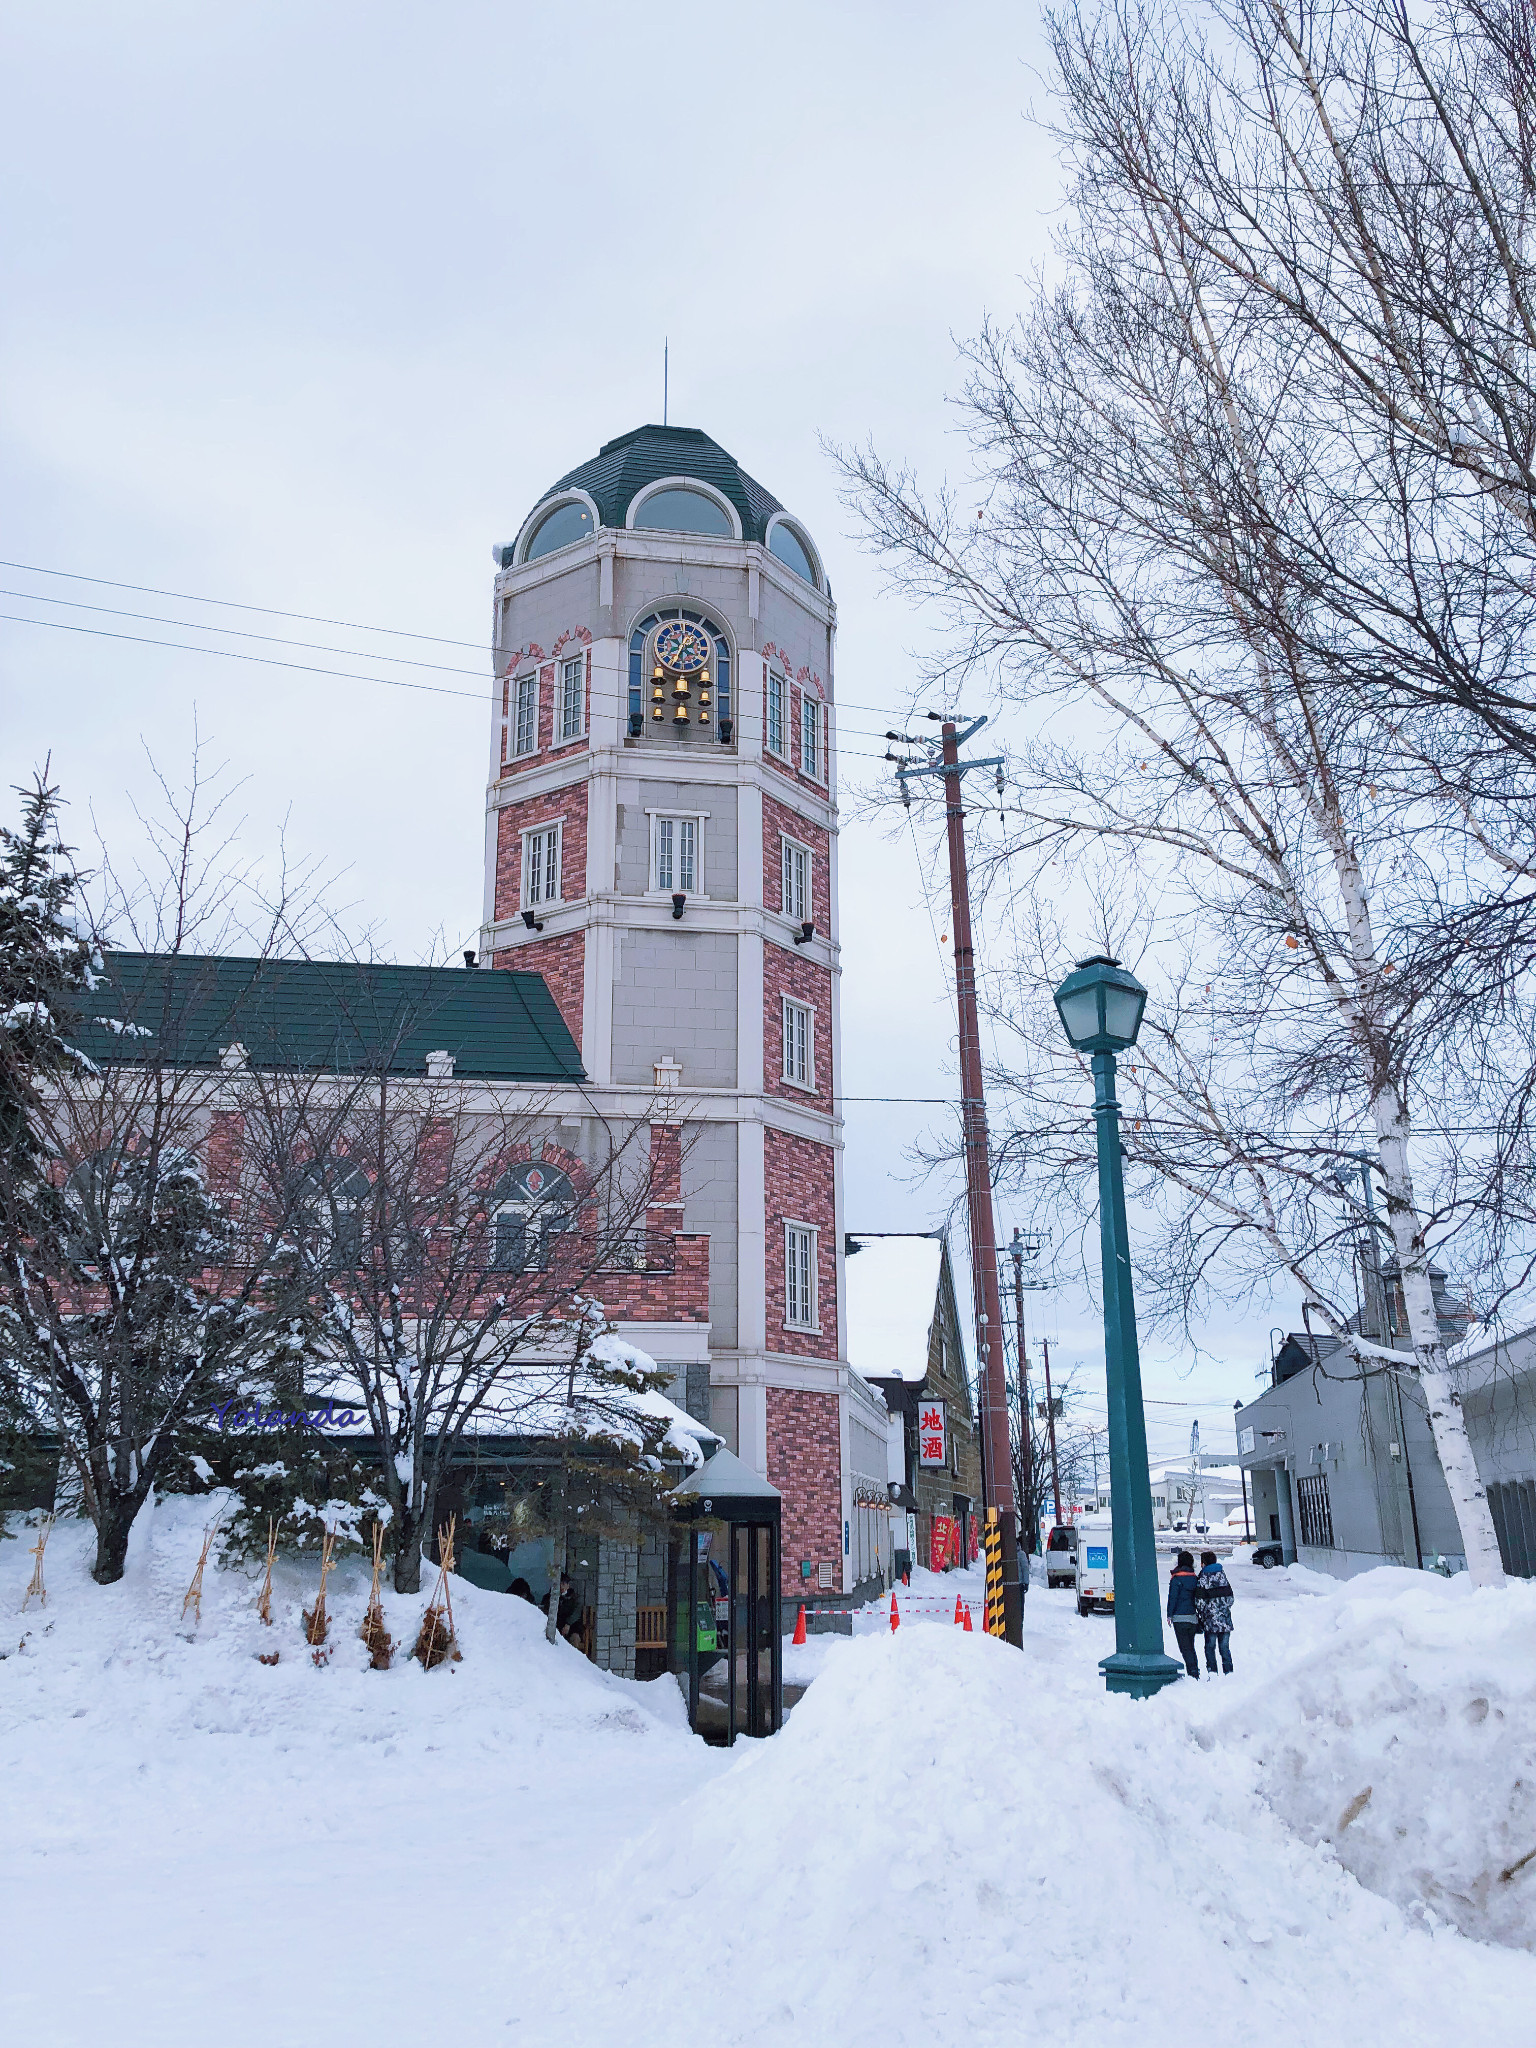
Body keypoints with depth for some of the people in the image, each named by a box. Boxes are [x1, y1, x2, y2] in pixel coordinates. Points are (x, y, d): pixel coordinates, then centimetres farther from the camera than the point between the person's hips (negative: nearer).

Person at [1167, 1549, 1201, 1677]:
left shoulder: (1176, 1579, -10)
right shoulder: (1194, 1578, 8)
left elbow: (1172, 1598, -11)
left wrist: (1169, 1615, -3)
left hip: (1180, 1618, -6)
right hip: (1193, 1617, 6)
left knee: (1185, 1647, -4)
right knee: (1190, 1646, 16)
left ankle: (1193, 1672, -13)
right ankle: (1195, 1670, 15)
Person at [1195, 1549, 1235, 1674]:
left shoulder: (1202, 1578, -8)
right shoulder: (1222, 1575, 5)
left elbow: (1199, 1602, -10)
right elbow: (1230, 1597, 8)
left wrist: (1202, 1616, 2)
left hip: (1210, 1620, -4)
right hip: (1225, 1620, 4)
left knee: (1210, 1647, 6)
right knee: (1225, 1647, 11)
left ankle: (1212, 1671, -2)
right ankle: (1228, 1671, 7)